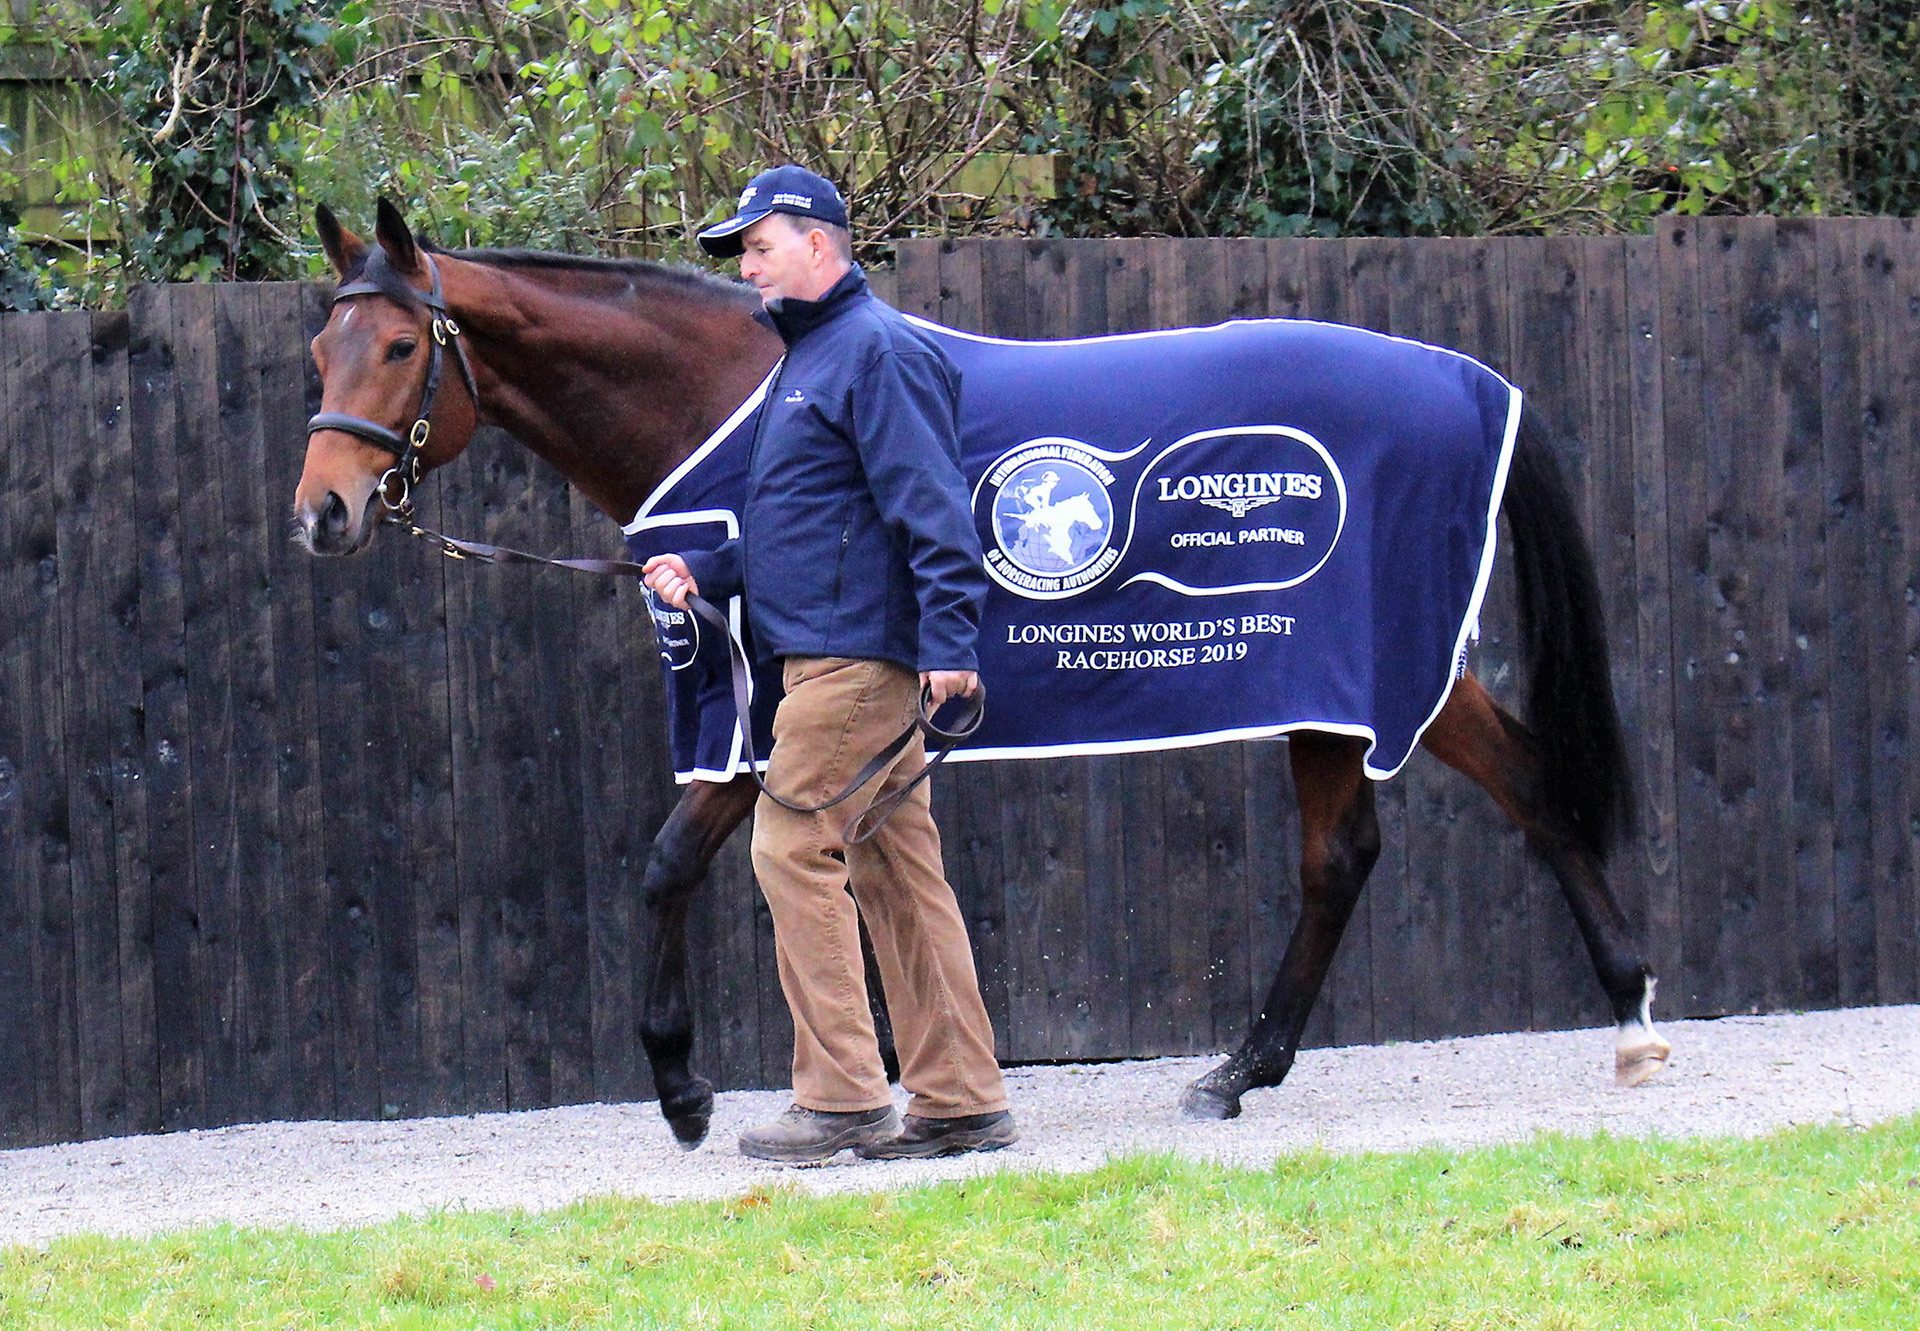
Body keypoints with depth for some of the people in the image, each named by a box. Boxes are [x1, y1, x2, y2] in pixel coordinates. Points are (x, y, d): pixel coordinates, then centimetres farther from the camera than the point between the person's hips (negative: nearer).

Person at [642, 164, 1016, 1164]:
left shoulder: (877, 351, -11)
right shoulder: (807, 358, 21)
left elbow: (933, 508, -19)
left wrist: (947, 639, -26)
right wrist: (702, 571, 14)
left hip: (856, 655, -10)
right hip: (830, 653, 10)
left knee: (794, 849, -10)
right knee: (896, 867, 9)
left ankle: (842, 1099, -9)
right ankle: (960, 1102, 11)